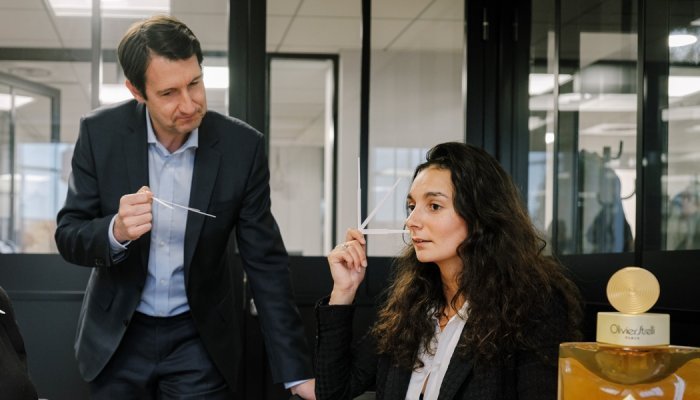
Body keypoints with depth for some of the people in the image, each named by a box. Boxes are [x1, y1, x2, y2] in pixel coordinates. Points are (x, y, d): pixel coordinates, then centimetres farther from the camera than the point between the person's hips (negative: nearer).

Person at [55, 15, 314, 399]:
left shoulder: (242, 145, -14)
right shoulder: (101, 132, -12)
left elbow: (265, 261, -9)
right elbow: (68, 237, -8)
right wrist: (116, 231, -31)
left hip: (199, 338, -1)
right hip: (117, 334, 1)